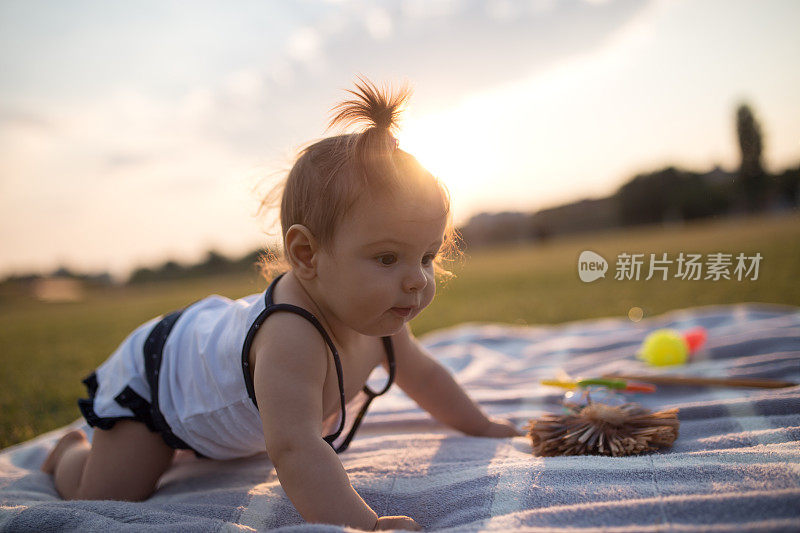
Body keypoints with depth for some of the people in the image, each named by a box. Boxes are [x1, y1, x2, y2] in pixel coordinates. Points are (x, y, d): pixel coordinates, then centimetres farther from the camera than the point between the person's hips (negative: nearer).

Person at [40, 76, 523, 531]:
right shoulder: (291, 339, -50)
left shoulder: (375, 317, -21)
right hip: (153, 371, -7)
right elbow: (294, 450, -59)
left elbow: (422, 374, -2)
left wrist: (480, 425, 5)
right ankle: (73, 451, 28)